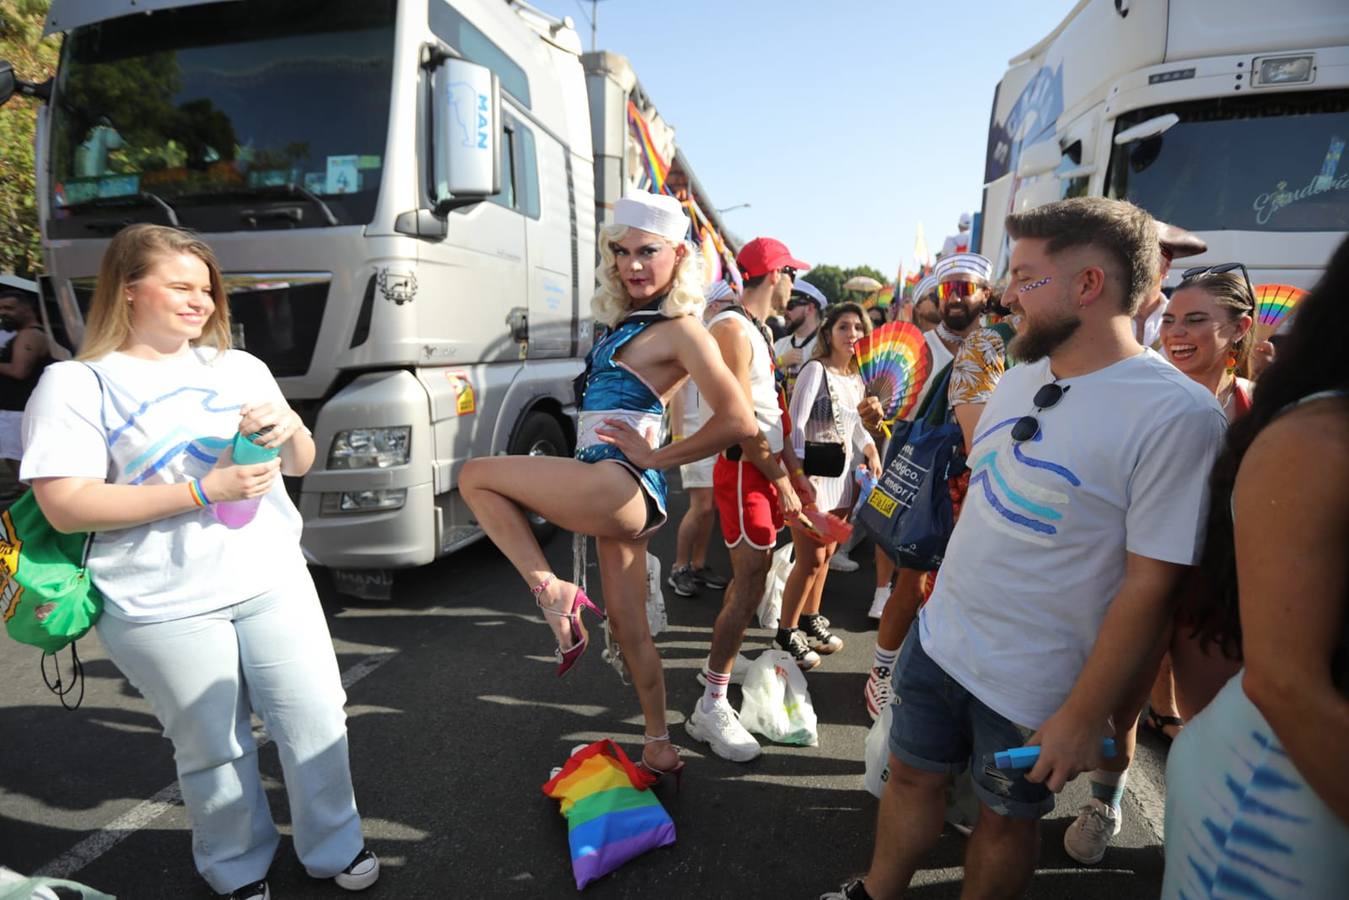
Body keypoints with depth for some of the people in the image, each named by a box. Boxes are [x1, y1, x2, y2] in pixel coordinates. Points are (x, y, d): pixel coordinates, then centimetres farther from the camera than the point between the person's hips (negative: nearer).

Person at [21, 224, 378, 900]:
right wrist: (204, 491, -19)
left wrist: (289, 431, -10)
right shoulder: (75, 384, -3)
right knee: (214, 749, 11)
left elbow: (300, 466, 14)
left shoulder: (240, 367, 11)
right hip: (165, 609, -3)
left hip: (273, 583, 4)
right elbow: (65, 507, -12)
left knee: (316, 726, 8)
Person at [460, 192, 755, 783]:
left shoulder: (680, 330, -11)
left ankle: (554, 592, -3)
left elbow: (738, 423, -19)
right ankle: (659, 746, 30)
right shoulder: (627, 321, 14)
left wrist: (654, 457, -13)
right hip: (622, 498, 9)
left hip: (617, 486, -9)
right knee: (628, 625, 16)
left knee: (475, 477, -1)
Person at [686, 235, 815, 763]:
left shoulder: (758, 331, 19)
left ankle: (720, 674, 29)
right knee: (748, 586, -9)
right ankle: (711, 709, -1)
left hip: (767, 468, 10)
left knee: (749, 578, 15)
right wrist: (781, 481, -16)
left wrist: (795, 473, 15)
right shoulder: (732, 329, -14)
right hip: (744, 469, -10)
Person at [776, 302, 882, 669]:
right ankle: (787, 631, 15)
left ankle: (811, 619, 33)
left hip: (842, 476, 7)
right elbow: (796, 424, -19)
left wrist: (871, 450, 4)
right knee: (810, 559, -1)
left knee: (825, 555, 15)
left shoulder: (857, 378, 10)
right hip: (812, 474, -7)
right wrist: (799, 476, -26)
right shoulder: (816, 370, -13)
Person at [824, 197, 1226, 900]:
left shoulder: (1178, 415, -20)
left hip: (1034, 686, -6)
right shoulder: (1020, 377, 2)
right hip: (938, 636, 6)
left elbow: (1150, 585, -19)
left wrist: (1083, 717, -15)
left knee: (1007, 814, 18)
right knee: (913, 776, 20)